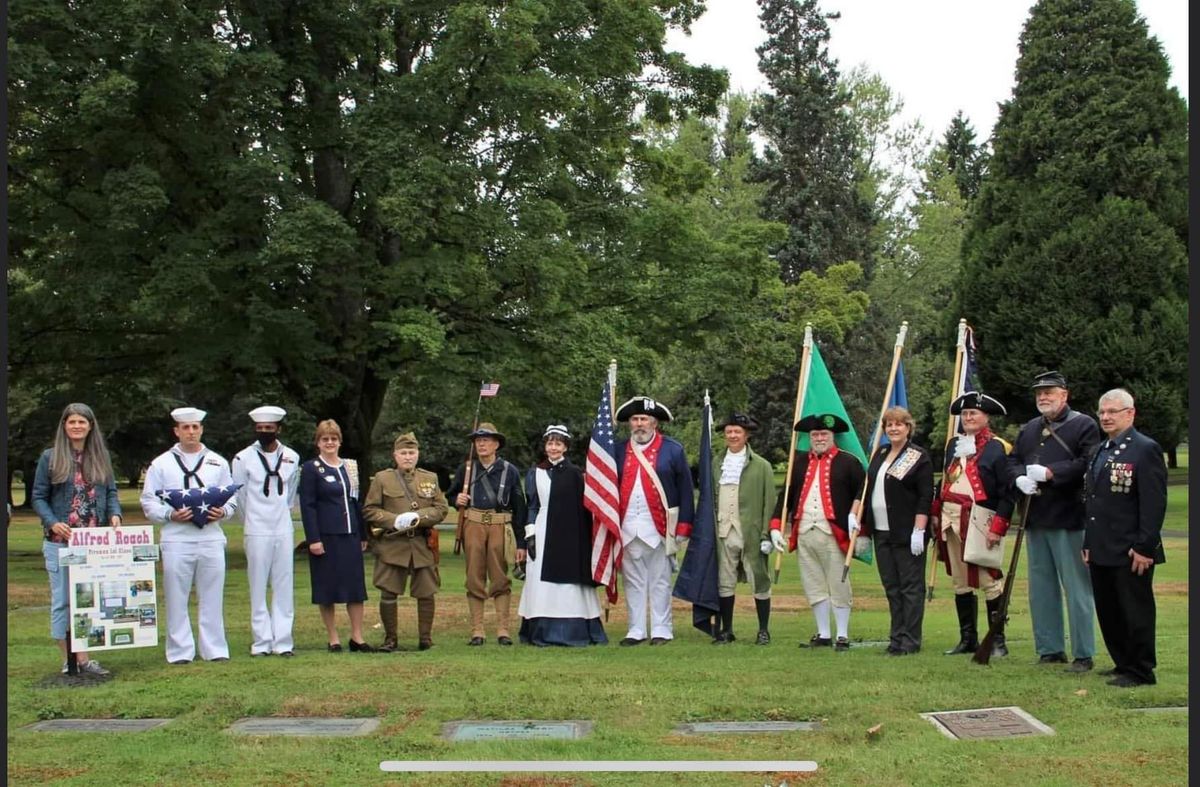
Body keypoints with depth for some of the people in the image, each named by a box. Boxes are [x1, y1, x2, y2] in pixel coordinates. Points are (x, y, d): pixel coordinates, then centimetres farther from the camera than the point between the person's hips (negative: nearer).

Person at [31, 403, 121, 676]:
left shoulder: (101, 457, 10)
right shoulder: (50, 458, 1)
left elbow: (111, 492, 11)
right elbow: (38, 497, 1)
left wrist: (115, 514, -8)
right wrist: (52, 523, -14)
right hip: (60, 541, -3)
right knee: (62, 600, 0)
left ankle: (83, 657, 8)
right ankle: (69, 659, 6)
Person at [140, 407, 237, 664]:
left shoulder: (218, 462, 14)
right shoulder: (161, 464, 7)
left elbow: (232, 498, 14)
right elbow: (148, 502, 5)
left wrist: (222, 512, -7)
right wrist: (171, 515, -12)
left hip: (211, 538, 2)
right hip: (176, 539, -1)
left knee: (212, 597, 4)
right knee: (176, 599, 1)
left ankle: (214, 649, 11)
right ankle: (180, 652, 8)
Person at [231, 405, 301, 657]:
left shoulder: (292, 458, 6)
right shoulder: (243, 459, -4)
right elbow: (238, 495, 5)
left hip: (284, 530, 3)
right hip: (257, 532, -3)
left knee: (283, 588, 3)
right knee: (258, 589, 0)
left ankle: (283, 641, 7)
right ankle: (261, 642, 5)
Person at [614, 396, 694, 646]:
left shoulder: (672, 449, 2)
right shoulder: (619, 451, 10)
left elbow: (685, 490, 1)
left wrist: (683, 527, -5)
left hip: (659, 526, -3)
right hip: (627, 527, 3)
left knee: (660, 581, 3)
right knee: (633, 581, 8)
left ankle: (661, 630, 10)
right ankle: (636, 630, 14)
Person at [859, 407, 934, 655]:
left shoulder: (919, 457, -6)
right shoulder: (880, 454, 15)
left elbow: (925, 497, -11)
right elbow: (869, 490, 19)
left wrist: (919, 531, -18)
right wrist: (864, 527, 15)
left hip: (906, 533, -7)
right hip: (881, 532, 7)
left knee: (911, 586, -2)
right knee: (891, 586, 9)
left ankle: (910, 640, 1)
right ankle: (897, 636, 15)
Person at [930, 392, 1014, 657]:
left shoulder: (996, 448, -6)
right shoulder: (954, 444, 16)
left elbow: (1007, 492, -10)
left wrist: (998, 526, -16)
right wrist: (936, 515, 15)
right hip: (952, 520, 7)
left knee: (989, 582, -5)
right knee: (960, 583, 11)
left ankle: (998, 641, 2)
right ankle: (968, 639, 18)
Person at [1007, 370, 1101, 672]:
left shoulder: (1084, 425, -4)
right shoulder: (1029, 430, 17)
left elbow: (1087, 464, -15)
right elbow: (1012, 461, 15)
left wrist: (1050, 472, -20)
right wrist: (1021, 478, -7)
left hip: (1069, 520, -7)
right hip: (1035, 520, 7)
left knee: (1077, 587, -3)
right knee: (1041, 587, 11)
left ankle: (1083, 654, 3)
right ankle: (1049, 649, 20)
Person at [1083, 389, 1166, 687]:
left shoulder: (1146, 450, -9)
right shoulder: (1096, 452, 16)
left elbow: (1154, 503, -14)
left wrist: (1144, 547, -18)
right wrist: (1088, 544, 16)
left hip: (1131, 553, -8)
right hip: (1101, 551, 8)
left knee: (1135, 613, 0)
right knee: (1108, 613, 13)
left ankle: (1140, 671, 9)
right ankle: (1123, 664, 25)